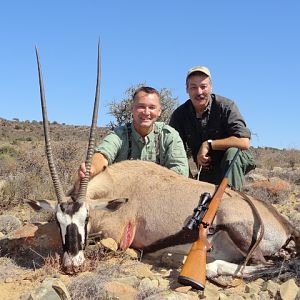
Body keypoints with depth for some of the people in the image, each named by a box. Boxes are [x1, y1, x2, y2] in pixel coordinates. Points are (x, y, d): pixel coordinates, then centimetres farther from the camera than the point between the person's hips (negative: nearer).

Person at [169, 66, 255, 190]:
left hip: (234, 161, -3)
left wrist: (208, 144, -25)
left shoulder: (225, 106, -18)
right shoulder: (179, 115, -7)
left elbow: (244, 142, -28)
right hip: (206, 172, 3)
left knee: (232, 151, -33)